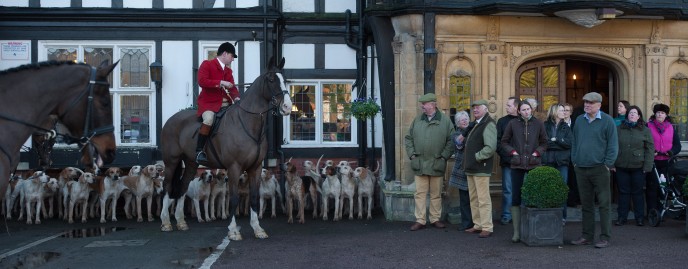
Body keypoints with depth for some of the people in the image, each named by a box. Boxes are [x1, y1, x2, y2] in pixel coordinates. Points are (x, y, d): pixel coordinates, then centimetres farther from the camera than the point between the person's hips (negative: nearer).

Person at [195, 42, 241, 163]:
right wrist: (220, 83, -22)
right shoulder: (207, 64, -1)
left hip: (225, 102, 8)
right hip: (208, 103, -8)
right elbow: (202, 81, -15)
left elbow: (232, 87, 16)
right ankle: (199, 151, -29)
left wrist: (236, 97, -7)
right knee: (209, 118, -35)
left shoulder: (228, 70, 21)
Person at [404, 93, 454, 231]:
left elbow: (451, 140, -1)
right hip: (419, 164, 2)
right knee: (420, 194, 2)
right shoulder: (417, 120, 8)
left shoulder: (445, 120, -1)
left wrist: (444, 156, -7)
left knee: (436, 194, 8)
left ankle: (435, 219, 18)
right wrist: (412, 154, 2)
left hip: (437, 164, -2)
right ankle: (420, 220, 7)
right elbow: (409, 138, 12)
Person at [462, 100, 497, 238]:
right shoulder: (474, 124, 18)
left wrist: (477, 157, -15)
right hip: (471, 168, 10)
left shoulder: (489, 124, -11)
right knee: (473, 199, 14)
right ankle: (478, 225, 22)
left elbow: (491, 147, -21)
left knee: (483, 199, -8)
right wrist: (467, 162, 14)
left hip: (481, 168, -10)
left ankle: (487, 228, -4)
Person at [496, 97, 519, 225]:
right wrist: (505, 154, -7)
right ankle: (506, 216, 9)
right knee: (507, 189, 3)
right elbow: (497, 141, 4)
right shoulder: (502, 121, 7)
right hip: (507, 161, 1)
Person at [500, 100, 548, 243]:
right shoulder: (512, 124, 2)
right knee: (516, 198, 1)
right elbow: (504, 141, 9)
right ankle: (516, 231, 6)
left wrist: (536, 153, -4)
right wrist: (513, 152, -4)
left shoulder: (538, 124, 4)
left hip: (534, 164, 0)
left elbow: (544, 143, 11)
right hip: (517, 165, 0)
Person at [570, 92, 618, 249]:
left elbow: (613, 145, -5)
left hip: (599, 169, -5)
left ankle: (605, 237, 2)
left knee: (604, 204, -2)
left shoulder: (607, 121, -4)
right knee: (586, 204, 11)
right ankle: (587, 236, 19)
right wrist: (574, 161, 10)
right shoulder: (579, 120, 12)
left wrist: (607, 164, -10)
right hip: (581, 169, 5)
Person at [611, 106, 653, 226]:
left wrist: (647, 167, -7)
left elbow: (650, 149, 0)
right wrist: (612, 164, 0)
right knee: (623, 192, 6)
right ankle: (622, 217, 14)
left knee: (638, 193, 6)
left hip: (638, 167, -1)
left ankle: (639, 217, 15)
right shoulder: (618, 129, 7)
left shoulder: (645, 130, 2)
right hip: (621, 167, 1)